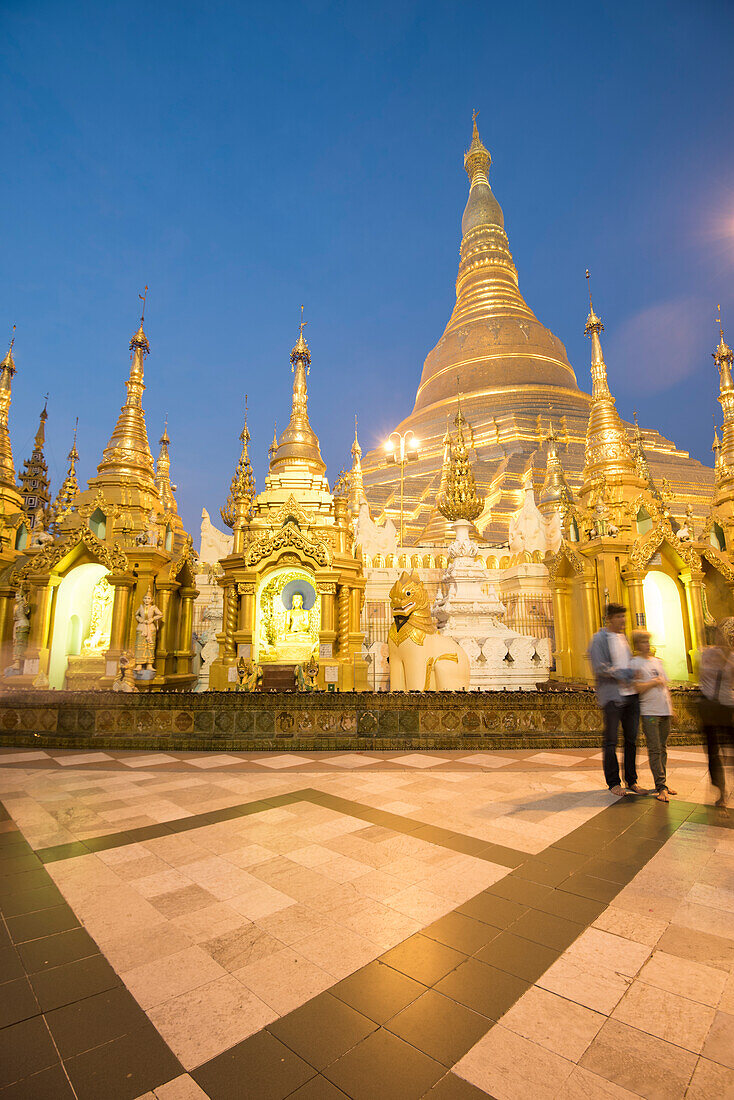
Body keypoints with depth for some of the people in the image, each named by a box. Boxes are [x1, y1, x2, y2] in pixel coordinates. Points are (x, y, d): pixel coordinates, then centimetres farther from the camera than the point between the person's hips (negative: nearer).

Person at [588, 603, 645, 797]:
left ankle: (632, 780, 24)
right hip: (612, 695, -7)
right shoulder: (599, 639, -6)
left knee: (631, 739, 12)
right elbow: (599, 668, -14)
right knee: (611, 741, 0)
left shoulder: (623, 637, 16)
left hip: (631, 694, 7)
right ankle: (613, 782, 12)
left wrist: (632, 674, 4)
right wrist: (622, 675, -16)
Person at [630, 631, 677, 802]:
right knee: (654, 749, -7)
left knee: (662, 748, 11)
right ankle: (661, 786, -4)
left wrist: (670, 705, 16)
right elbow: (637, 688, -13)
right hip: (649, 711, -6)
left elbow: (666, 686, 21)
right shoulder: (635, 663, -5)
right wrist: (655, 682, -6)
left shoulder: (657, 661, 16)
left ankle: (662, 783, 19)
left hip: (665, 710, 6)